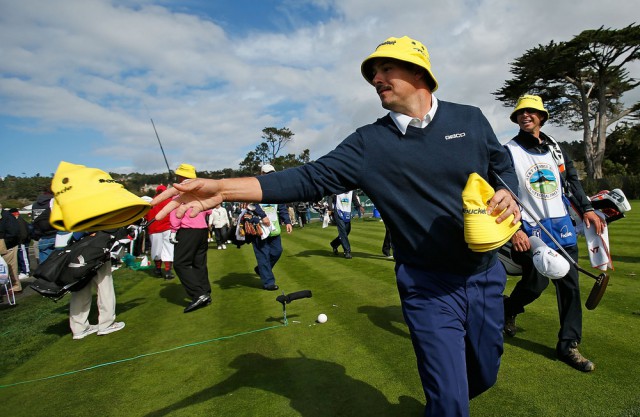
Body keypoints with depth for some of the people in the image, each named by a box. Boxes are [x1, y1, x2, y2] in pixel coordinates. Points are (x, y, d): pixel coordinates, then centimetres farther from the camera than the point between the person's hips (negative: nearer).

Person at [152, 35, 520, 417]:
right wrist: (222, 188, -22)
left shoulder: (470, 119, 1)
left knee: (483, 377, 23)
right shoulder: (369, 142, -6)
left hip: (487, 277, 4)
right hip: (428, 288, -3)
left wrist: (507, 194, -11)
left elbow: (504, 165, 13)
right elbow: (312, 178, -14)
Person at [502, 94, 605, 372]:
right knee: (536, 283, -5)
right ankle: (507, 310, 27)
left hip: (562, 224, 5)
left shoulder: (555, 148, 13)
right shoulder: (509, 151, -3)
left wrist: (587, 209, 8)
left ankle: (568, 345, 16)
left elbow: (572, 180, 20)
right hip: (530, 229, -5)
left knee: (569, 285, 5)